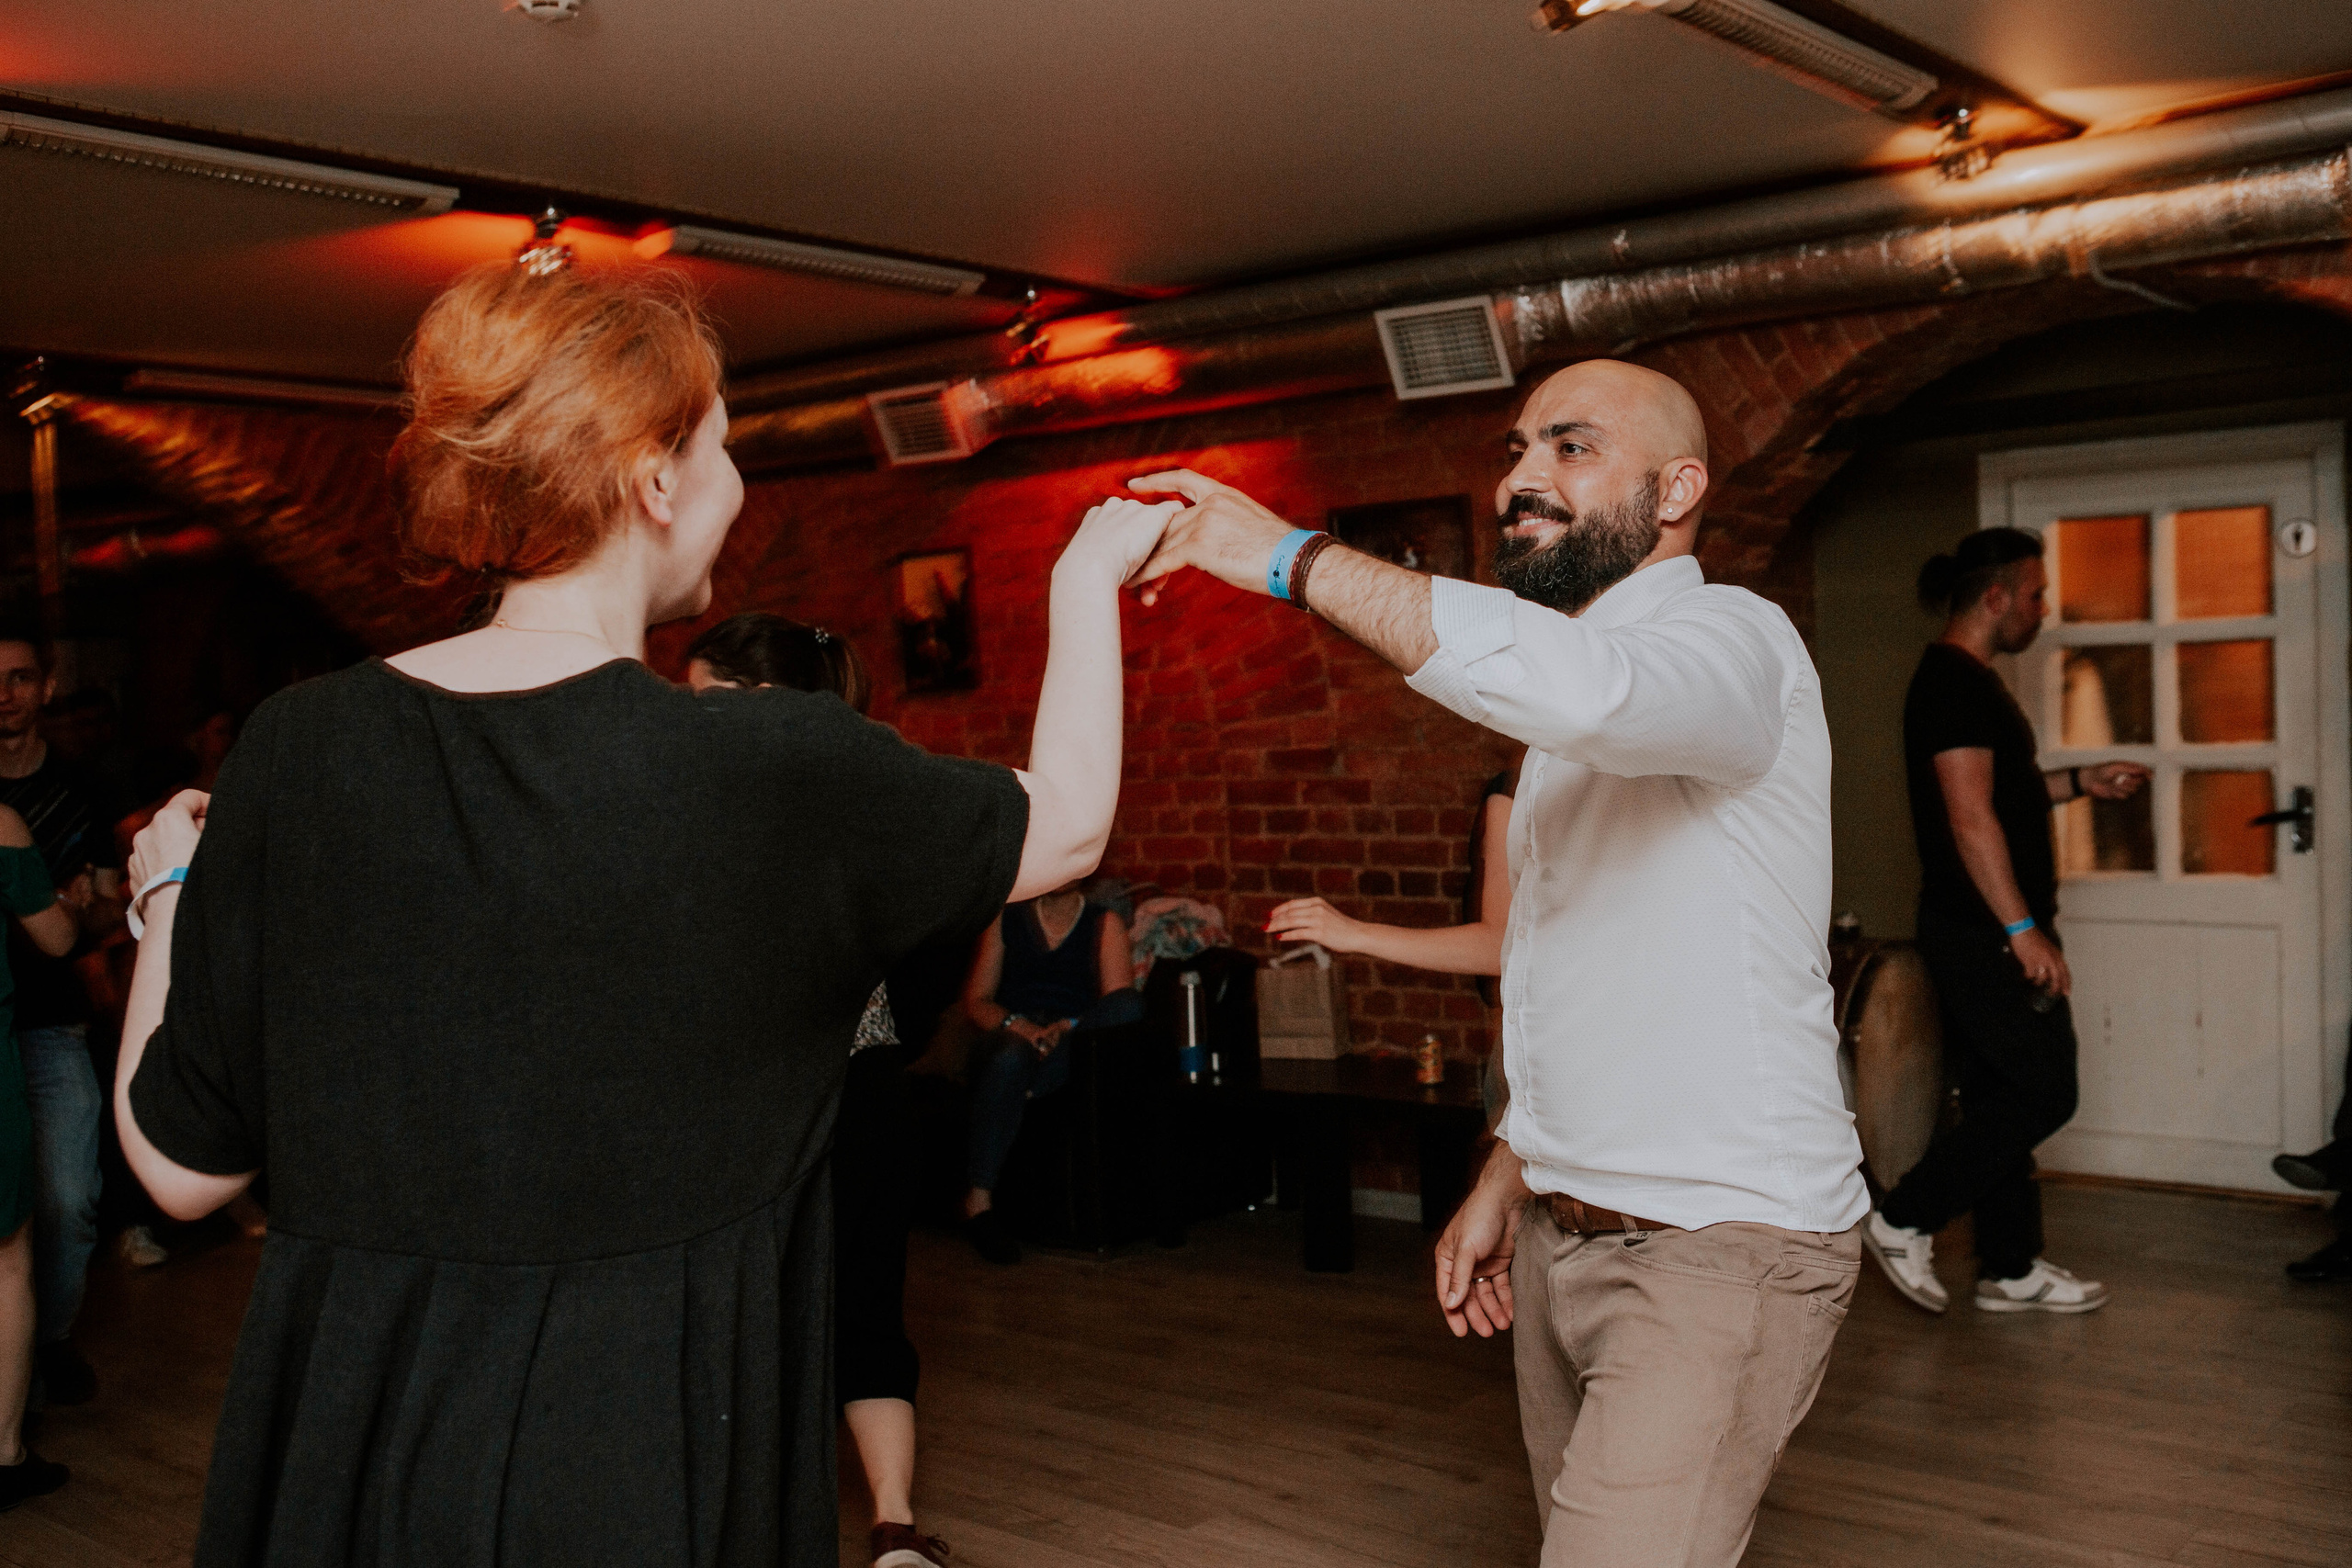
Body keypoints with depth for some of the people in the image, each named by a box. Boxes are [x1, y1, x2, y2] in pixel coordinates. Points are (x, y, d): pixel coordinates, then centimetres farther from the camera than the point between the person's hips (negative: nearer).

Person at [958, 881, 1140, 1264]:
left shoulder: (1105, 924, 14)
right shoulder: (1005, 920, 17)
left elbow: (1121, 1001, -2)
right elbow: (975, 1001, 9)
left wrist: (1064, 1028, -21)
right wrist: (1016, 1024, -14)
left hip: (1075, 1048, 0)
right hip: (1012, 1034, 0)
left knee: (1131, 1004, -30)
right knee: (1011, 1057, -38)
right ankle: (978, 1201, -35)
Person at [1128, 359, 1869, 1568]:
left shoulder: (1731, 642, -12)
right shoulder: (1569, 710, 18)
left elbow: (1574, 687, -36)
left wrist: (1293, 557, -29)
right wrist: (1506, 1178, 18)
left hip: (1722, 1241, -8)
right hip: (1561, 1233, 8)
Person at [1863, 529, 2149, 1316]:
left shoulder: (1965, 680, 17)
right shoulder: (1956, 682, -16)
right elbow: (1969, 817, -22)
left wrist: (2082, 782, 19)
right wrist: (2023, 929, -23)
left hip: (1981, 931, 11)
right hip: (1982, 930, -11)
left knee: (2002, 1097, 13)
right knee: (2043, 1089, -6)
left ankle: (2010, 1269, 20)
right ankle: (1905, 1221, 0)